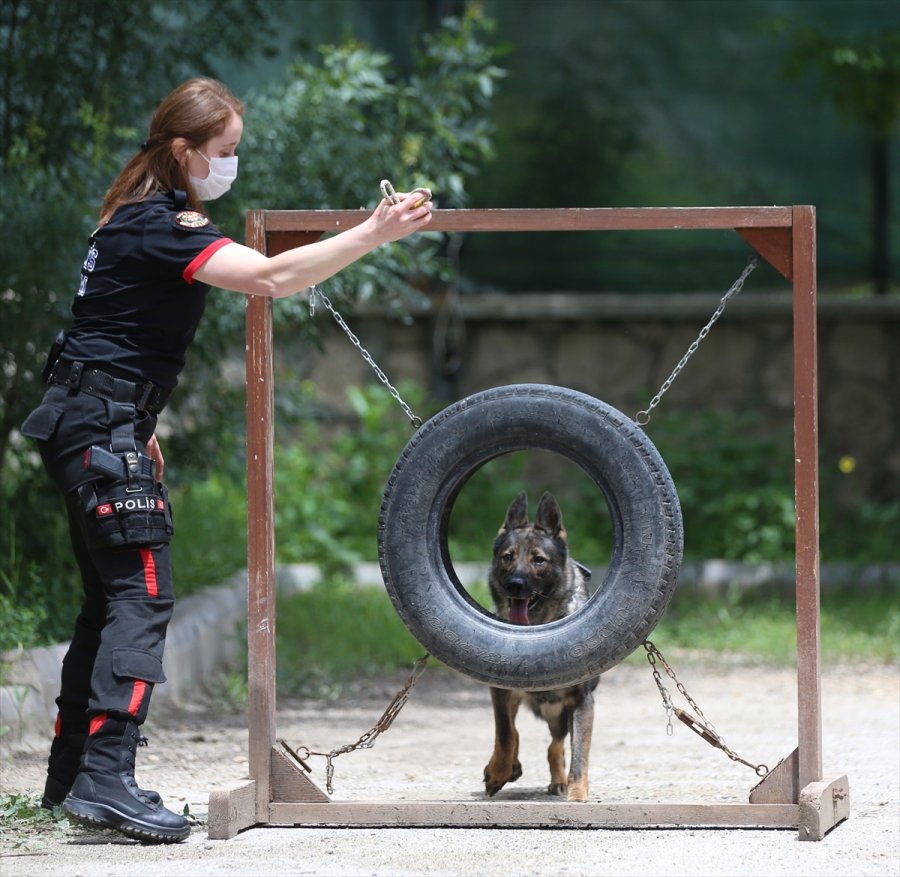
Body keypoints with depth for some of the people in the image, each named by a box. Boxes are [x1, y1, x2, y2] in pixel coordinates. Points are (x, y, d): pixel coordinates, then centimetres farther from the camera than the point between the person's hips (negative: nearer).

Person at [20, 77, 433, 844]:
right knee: (142, 595, -15)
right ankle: (105, 778, -21)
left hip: (95, 425, 10)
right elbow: (268, 277, -30)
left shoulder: (142, 217, 16)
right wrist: (373, 235, -31)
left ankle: (72, 774, 16)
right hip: (103, 427, -10)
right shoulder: (160, 226, -17)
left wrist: (140, 425, 24)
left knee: (112, 598, 12)